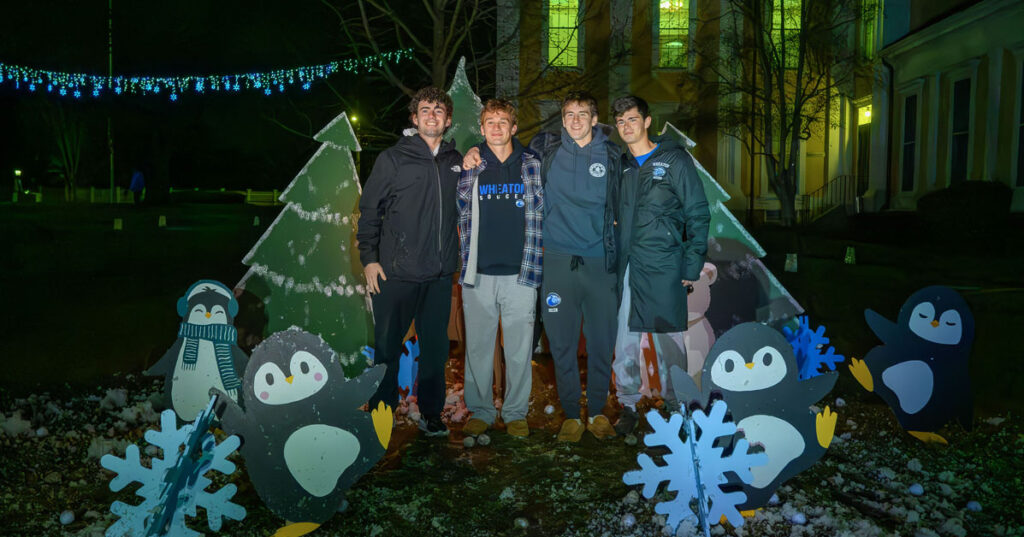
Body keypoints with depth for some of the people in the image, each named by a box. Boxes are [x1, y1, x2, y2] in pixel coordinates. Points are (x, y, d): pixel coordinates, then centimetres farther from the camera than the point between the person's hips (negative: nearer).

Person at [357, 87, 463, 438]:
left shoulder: (457, 162, 12)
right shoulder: (393, 158, 0)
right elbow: (369, 209, 0)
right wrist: (369, 258, -5)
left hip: (440, 274, 4)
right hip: (396, 273, -3)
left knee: (436, 346, 9)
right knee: (388, 346, 4)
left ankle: (431, 413, 23)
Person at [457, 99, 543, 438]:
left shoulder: (533, 166, 6)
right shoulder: (469, 168, 7)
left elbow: (542, 215, 10)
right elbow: (462, 215, 11)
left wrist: (533, 261, 3)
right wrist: (467, 260, 3)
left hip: (520, 273, 0)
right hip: (478, 274, 1)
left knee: (520, 349, 5)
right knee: (478, 346, 7)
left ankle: (516, 413, 20)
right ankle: (480, 411, 22)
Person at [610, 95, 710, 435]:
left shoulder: (675, 160, -1)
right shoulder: (620, 165, 13)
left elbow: (699, 215, -3)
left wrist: (692, 266, -8)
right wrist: (614, 260, 6)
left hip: (662, 268, -4)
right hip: (625, 268, 4)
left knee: (668, 339, 4)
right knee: (625, 339, 5)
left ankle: (676, 406, 19)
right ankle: (628, 405, 19)